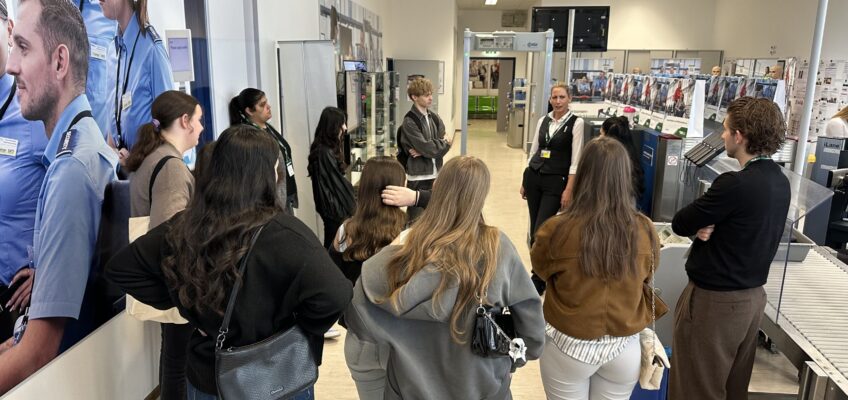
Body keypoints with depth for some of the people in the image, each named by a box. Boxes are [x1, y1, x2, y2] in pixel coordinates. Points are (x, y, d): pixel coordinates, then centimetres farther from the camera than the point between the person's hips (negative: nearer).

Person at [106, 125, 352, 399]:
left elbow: (120, 269, 6)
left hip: (204, 377, 4)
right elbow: (334, 295, -35)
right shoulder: (281, 233, -25)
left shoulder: (181, 228, -8)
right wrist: (300, 331, -16)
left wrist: (178, 303, 2)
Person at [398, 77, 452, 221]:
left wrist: (423, 151, -14)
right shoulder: (409, 122, -12)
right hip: (418, 175, -6)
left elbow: (442, 146, 1)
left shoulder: (435, 118, 8)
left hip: (435, 173, 6)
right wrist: (445, 142, -4)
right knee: (416, 218, 0)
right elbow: (425, 147, -20)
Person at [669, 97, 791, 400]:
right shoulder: (779, 181, 3)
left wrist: (702, 224, 0)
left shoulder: (735, 184, -25)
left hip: (715, 300, -8)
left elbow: (680, 225, -17)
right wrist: (709, 226, -10)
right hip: (753, 296, 9)